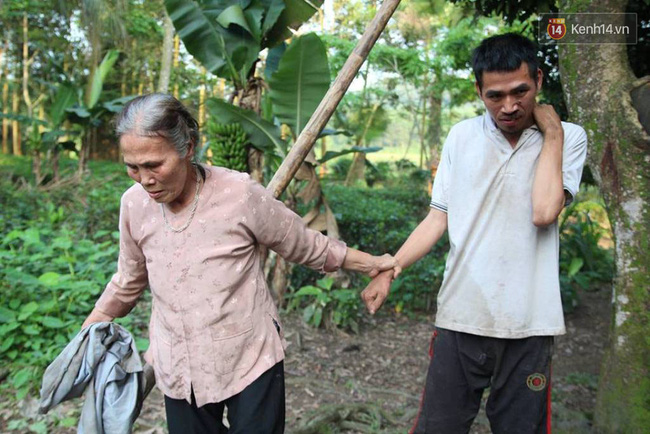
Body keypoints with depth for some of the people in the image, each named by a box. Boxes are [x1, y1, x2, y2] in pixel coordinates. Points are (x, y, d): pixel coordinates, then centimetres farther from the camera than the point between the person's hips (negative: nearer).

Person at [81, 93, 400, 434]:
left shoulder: (239, 193, -18)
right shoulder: (134, 204, -5)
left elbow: (305, 245, -3)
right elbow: (129, 280, 13)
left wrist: (370, 264, 4)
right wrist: (87, 331, 17)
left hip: (250, 362, -3)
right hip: (178, 371, 4)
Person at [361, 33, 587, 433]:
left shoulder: (568, 138, 0)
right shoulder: (462, 136, 5)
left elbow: (544, 212, -17)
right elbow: (438, 219, 7)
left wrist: (552, 131, -9)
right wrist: (389, 270, -1)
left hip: (528, 325, -1)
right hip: (460, 317, 2)